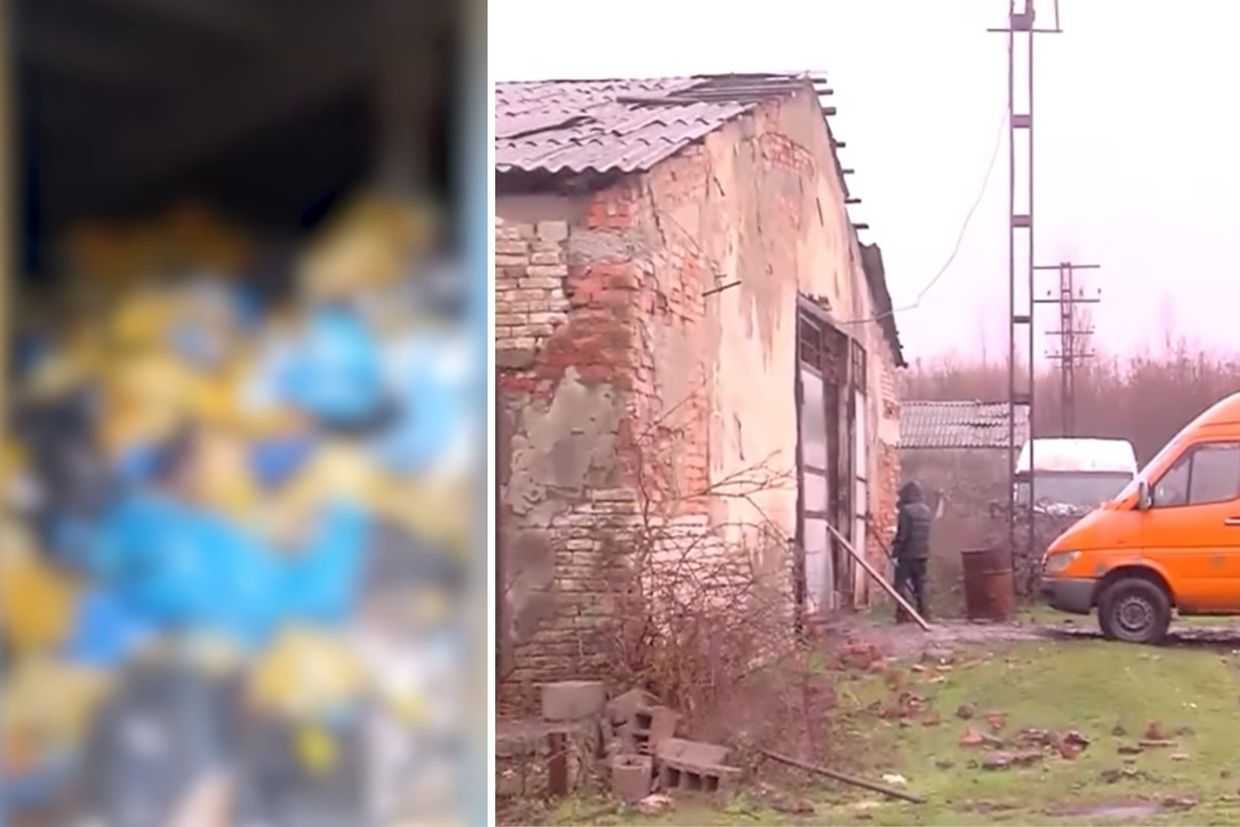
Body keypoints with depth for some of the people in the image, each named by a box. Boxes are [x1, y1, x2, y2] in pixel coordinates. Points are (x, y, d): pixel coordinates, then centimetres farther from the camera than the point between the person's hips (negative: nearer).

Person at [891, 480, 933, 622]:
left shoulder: (906, 510, -14)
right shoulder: (926, 510, 11)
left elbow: (902, 535, -18)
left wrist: (895, 552, -13)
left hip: (907, 553, -7)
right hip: (922, 553, 7)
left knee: (901, 583, -2)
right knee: (920, 584, 12)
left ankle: (902, 613, -9)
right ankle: (922, 613, 10)